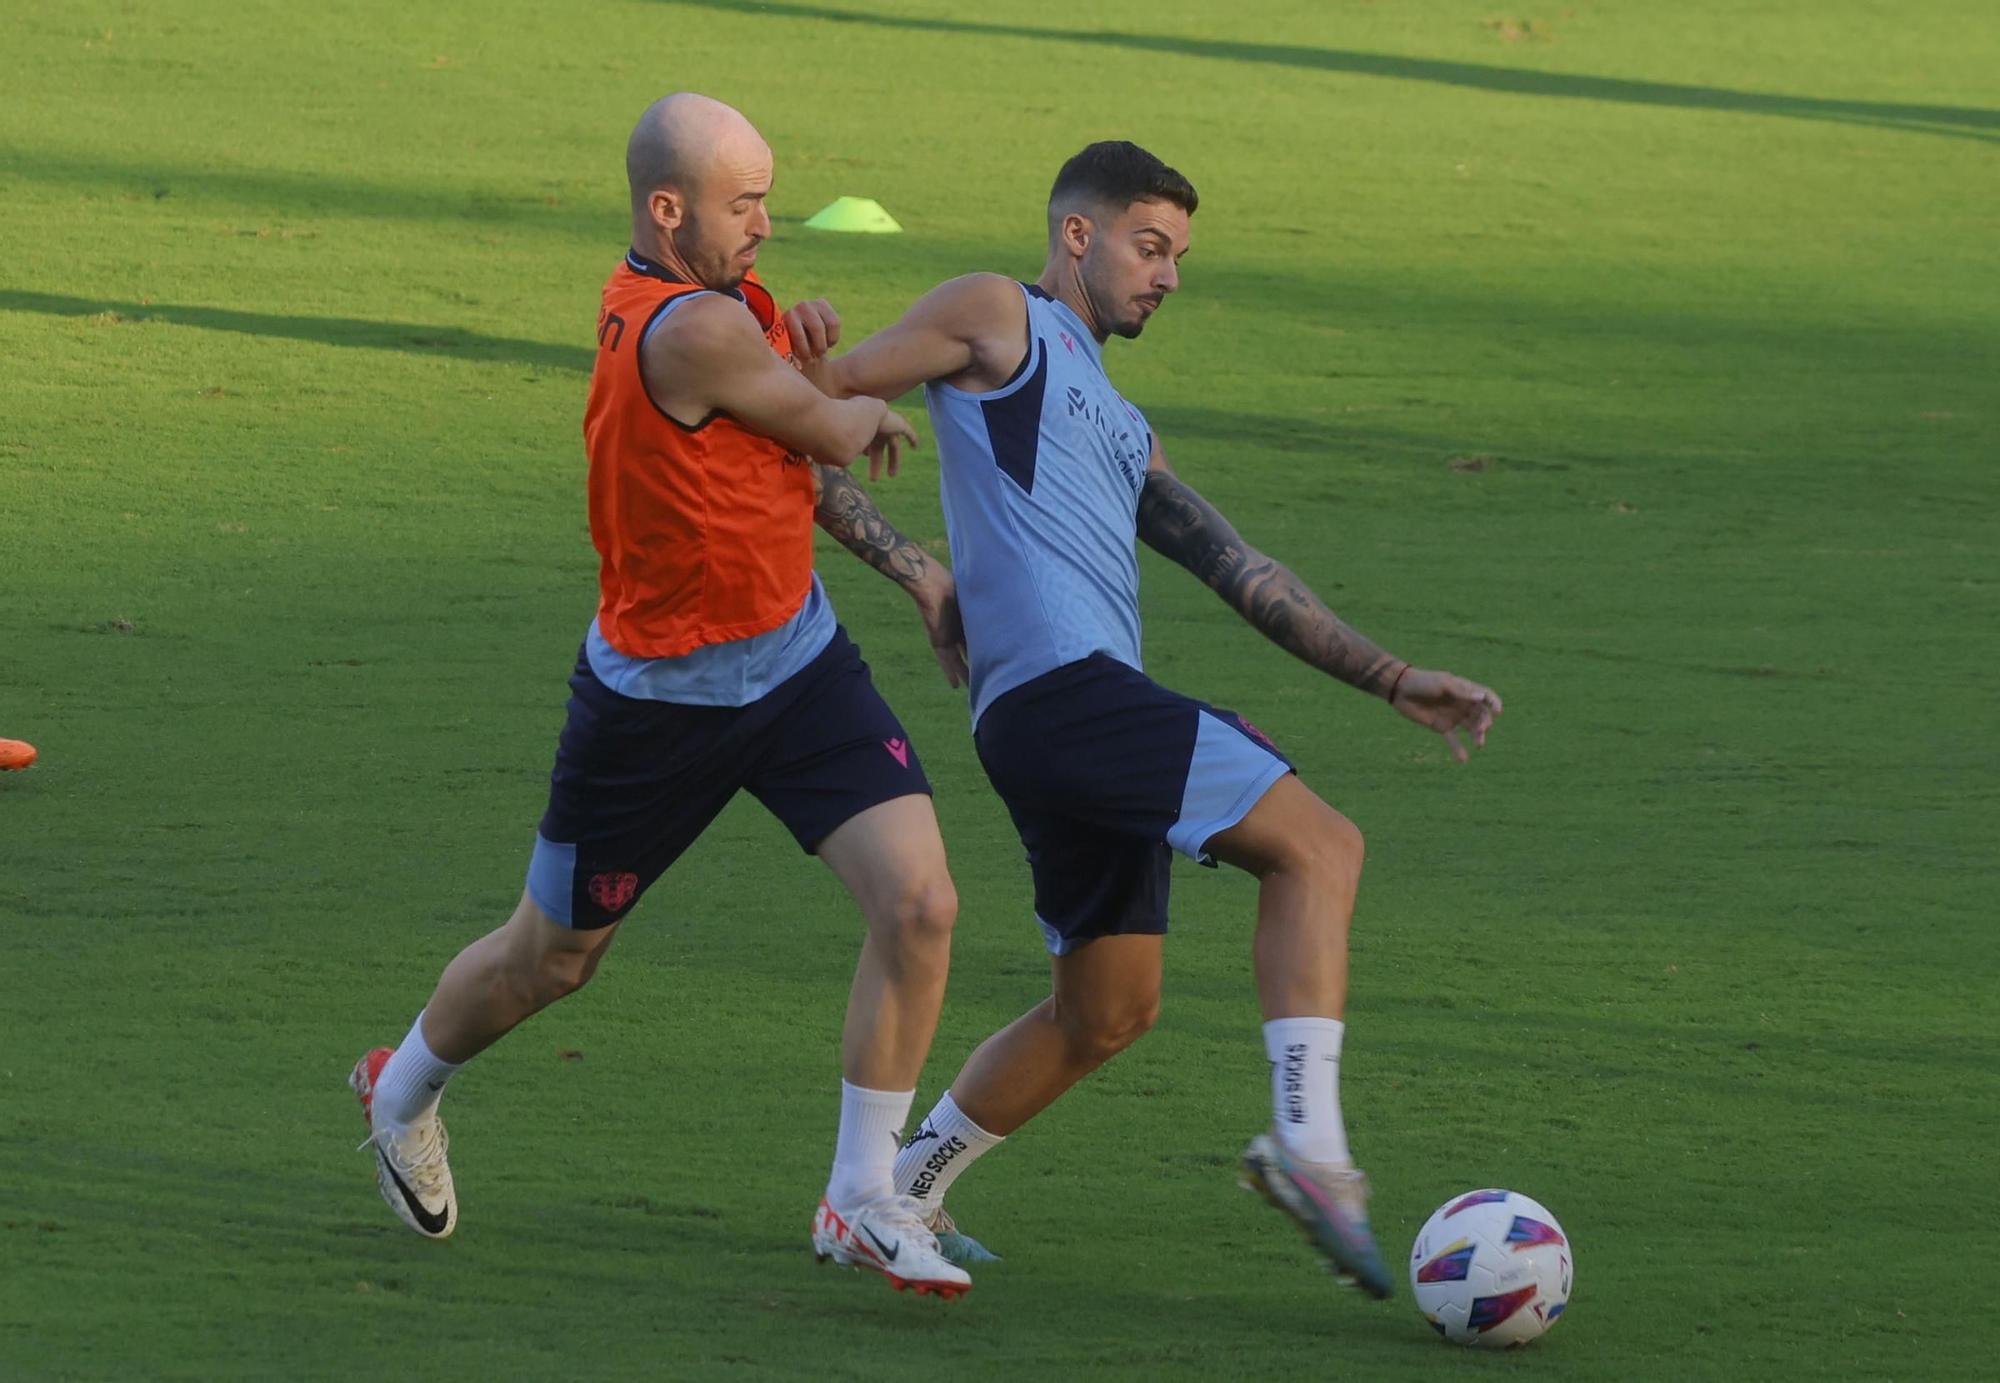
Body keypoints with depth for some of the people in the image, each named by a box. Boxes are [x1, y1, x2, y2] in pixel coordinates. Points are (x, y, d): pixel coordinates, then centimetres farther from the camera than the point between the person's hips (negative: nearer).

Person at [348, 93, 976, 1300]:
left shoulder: (722, 290, -1)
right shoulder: (694, 332, -30)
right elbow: (831, 431, -15)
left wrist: (917, 570, -1)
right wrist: (877, 417, 9)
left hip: (798, 660, 7)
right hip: (662, 695, -7)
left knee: (921, 904, -10)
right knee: (550, 959, 14)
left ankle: (864, 1201, 2)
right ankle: (405, 1088, 45)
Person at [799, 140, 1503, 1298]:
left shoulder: (1122, 429, 30)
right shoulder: (996, 319, 7)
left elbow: (1243, 576, 27)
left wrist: (1392, 679, 20)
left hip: (1100, 711, 9)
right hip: (1059, 687, -9)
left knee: (1108, 1012, 15)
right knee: (1318, 845, -17)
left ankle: (901, 1197, 23)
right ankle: (1309, 1144, -28)